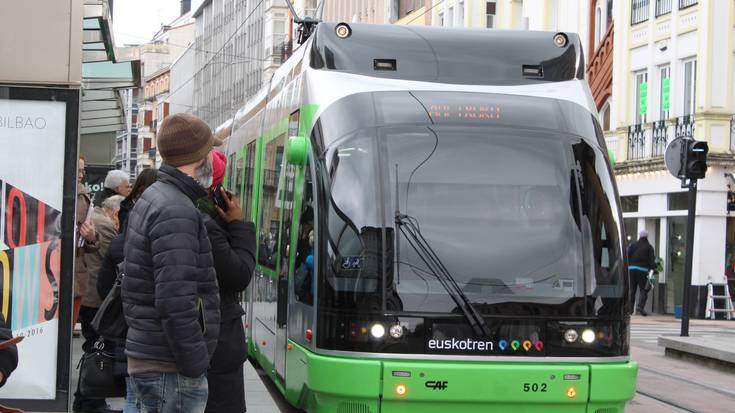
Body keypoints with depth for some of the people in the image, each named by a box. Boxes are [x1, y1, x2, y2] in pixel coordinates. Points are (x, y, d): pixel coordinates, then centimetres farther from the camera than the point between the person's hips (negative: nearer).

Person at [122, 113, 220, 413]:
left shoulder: (152, 199, 16)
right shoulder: (177, 212, -17)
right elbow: (176, 303, -24)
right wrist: (196, 366, -17)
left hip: (145, 362, 10)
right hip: (169, 369, -10)